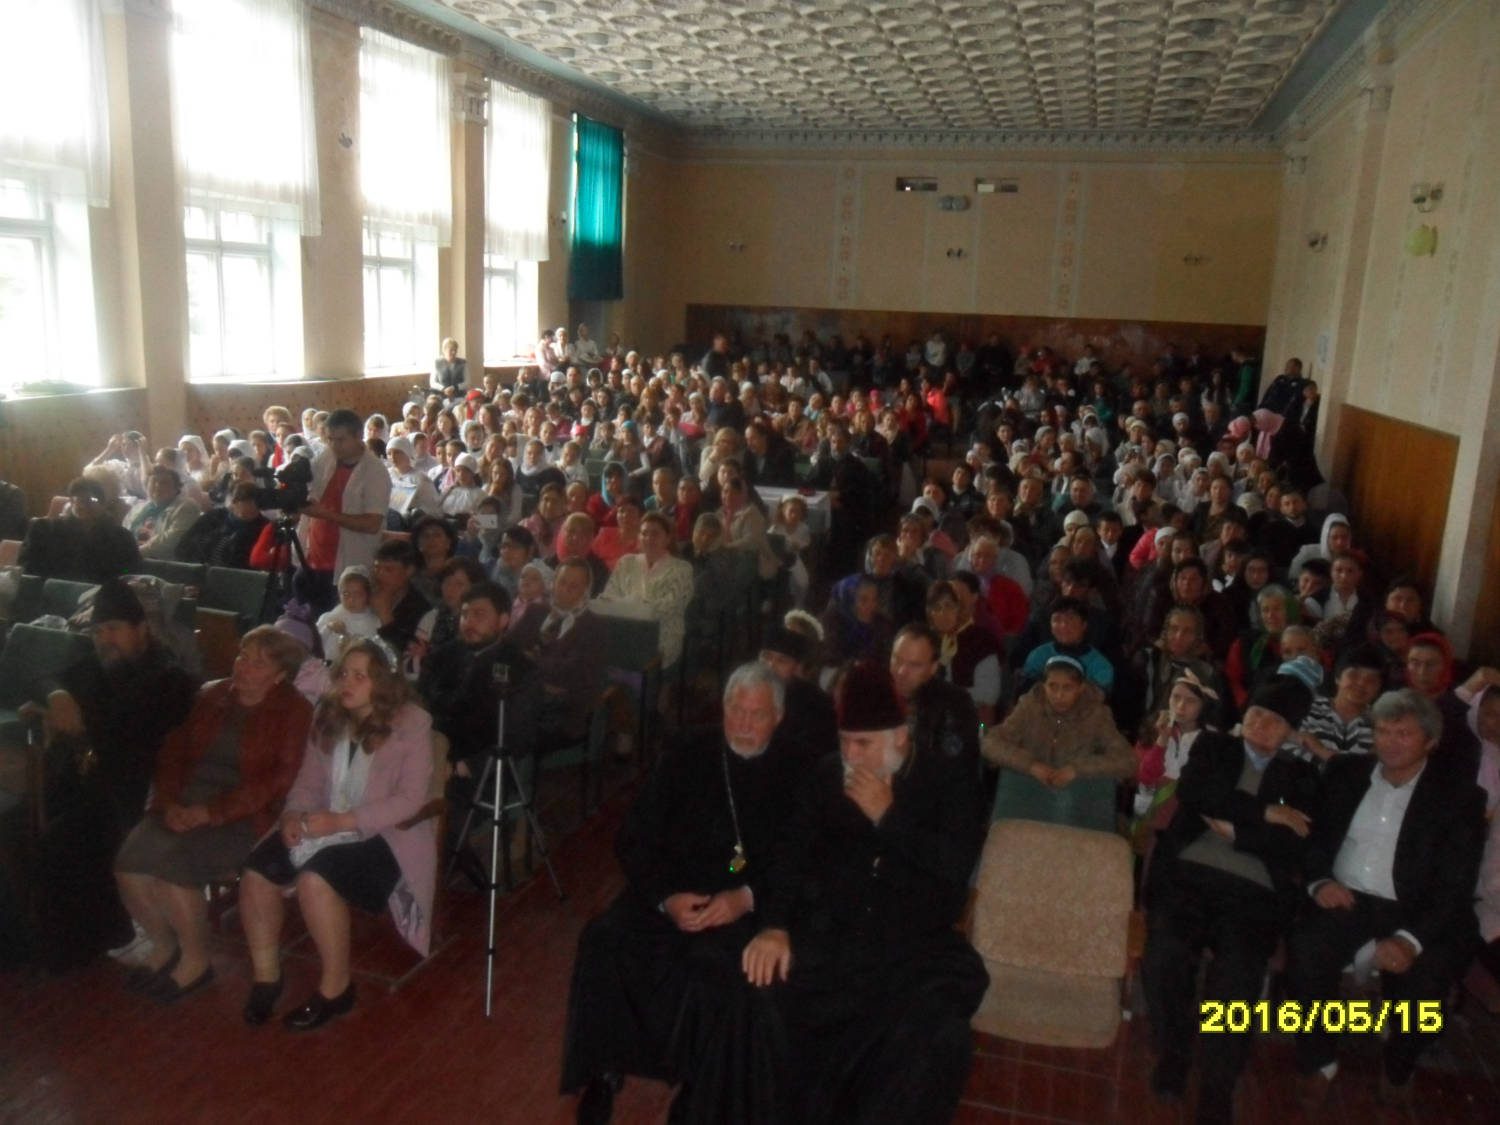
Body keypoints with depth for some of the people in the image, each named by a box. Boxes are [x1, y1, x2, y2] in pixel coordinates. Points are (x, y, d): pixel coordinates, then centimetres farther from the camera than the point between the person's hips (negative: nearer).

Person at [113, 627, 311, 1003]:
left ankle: (195, 961, -2)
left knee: (171, 863, -26)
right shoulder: (211, 695, 12)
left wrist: (211, 812, -18)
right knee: (129, 863, -17)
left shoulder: (294, 711, -5)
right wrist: (169, 802, -6)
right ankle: (164, 945, 10)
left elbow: (280, 780, -12)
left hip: (242, 815, -5)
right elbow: (173, 751, 12)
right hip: (186, 805, 5)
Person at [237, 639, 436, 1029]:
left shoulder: (411, 723, -11)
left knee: (315, 879, -30)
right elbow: (309, 780, 9)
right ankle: (266, 975, 6)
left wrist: (343, 821, -24)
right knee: (257, 872, -16)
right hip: (326, 825, 6)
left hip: (384, 833, -6)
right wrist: (294, 814, -13)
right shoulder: (327, 715, 7)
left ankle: (335, 987, -10)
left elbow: (410, 798, -16)